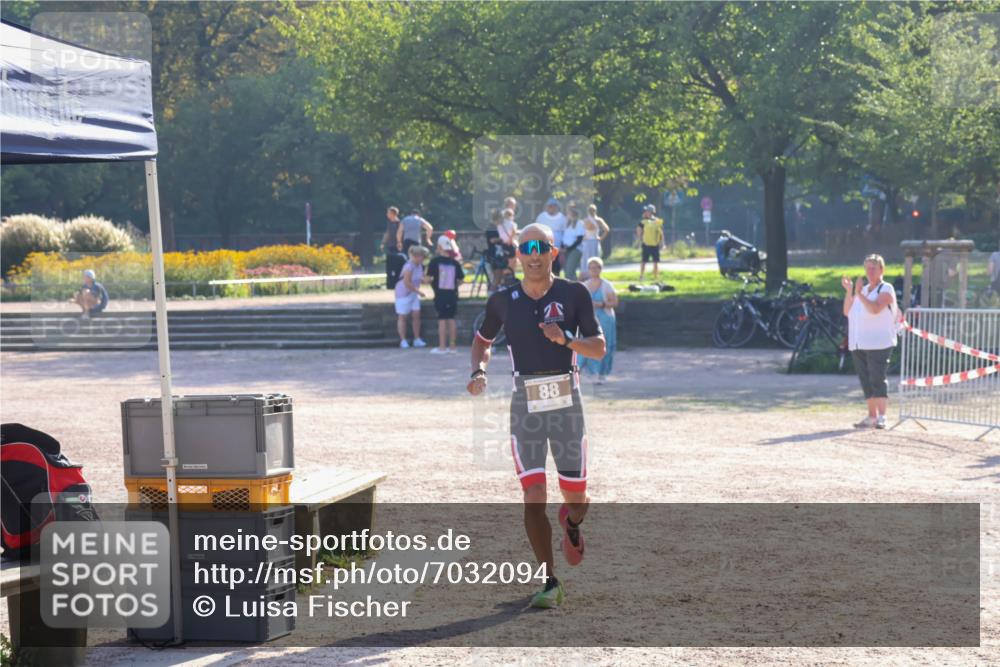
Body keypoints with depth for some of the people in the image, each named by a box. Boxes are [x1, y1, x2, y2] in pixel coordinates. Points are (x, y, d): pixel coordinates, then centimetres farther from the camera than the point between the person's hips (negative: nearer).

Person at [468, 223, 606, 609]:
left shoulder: (573, 295, -2)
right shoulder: (504, 301, 2)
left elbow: (599, 348, -5)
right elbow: (482, 340, 18)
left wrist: (567, 340, -23)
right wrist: (479, 370, -2)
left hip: (567, 405, 0)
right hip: (525, 407, 0)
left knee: (576, 496, 5)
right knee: (533, 497, -9)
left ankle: (572, 523, 44)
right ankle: (550, 584, 0)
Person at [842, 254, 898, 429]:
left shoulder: (886, 290, -3)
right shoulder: (862, 290, 19)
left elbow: (875, 308, -21)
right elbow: (847, 311, 11)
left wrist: (859, 294, -23)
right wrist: (849, 291, 2)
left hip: (879, 343, -7)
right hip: (859, 343, 7)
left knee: (877, 380, -12)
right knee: (866, 381, 8)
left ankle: (881, 417, -12)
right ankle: (871, 416, 13)